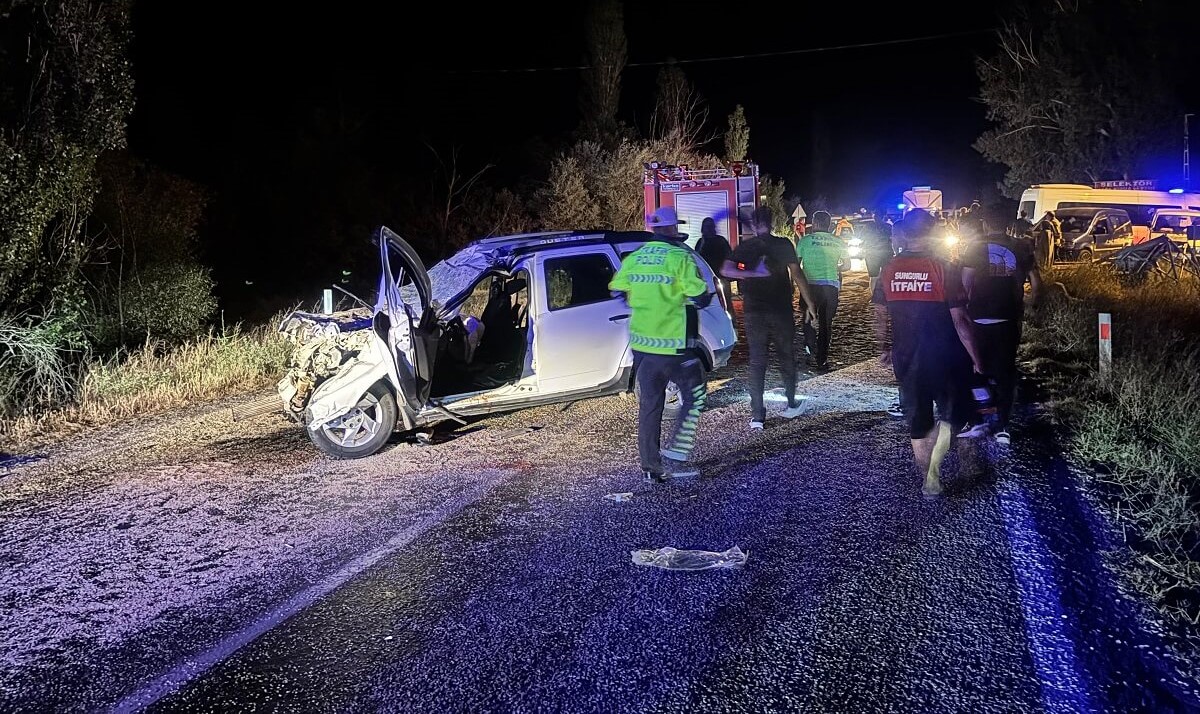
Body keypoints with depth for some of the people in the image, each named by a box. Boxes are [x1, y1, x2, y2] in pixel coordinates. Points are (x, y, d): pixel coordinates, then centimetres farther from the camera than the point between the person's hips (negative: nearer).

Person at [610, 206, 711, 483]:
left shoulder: (633, 258, 5)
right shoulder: (680, 257, -11)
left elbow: (616, 290, 14)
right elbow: (701, 298, -12)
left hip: (640, 344, 5)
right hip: (672, 346, -5)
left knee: (649, 405, 14)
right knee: (694, 397, 12)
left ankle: (650, 467, 18)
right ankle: (676, 458, 4)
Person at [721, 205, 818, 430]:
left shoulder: (745, 246, 0)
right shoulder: (783, 244, -1)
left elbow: (726, 271, -16)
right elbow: (797, 275, -5)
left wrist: (753, 274, -14)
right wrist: (810, 305, -1)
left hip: (754, 312, 0)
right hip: (781, 310, 0)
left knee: (757, 362, 2)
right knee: (786, 357, 16)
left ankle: (757, 416, -1)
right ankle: (791, 405, 22)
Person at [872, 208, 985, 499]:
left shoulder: (889, 270, -4)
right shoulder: (944, 269, -14)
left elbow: (880, 315, 4)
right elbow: (960, 319, -15)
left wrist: (884, 347, 19)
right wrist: (976, 360, -7)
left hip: (906, 359, 3)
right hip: (944, 359, -3)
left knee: (917, 420, 17)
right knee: (949, 414, 14)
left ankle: (927, 480, 30)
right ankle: (933, 474, -3)